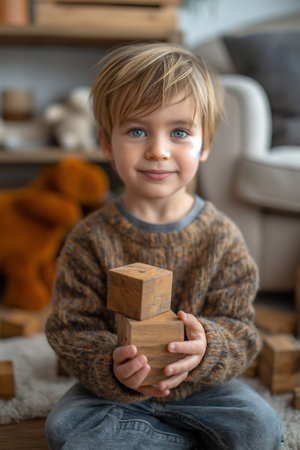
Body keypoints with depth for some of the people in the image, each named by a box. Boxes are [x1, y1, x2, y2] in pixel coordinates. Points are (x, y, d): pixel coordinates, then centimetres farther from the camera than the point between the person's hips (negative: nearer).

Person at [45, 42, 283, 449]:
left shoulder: (221, 236, -9)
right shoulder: (91, 239, -10)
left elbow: (239, 328, -8)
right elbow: (71, 329, -10)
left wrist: (206, 347, -32)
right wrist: (112, 368, -31)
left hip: (200, 387, 0)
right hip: (111, 391, 0)